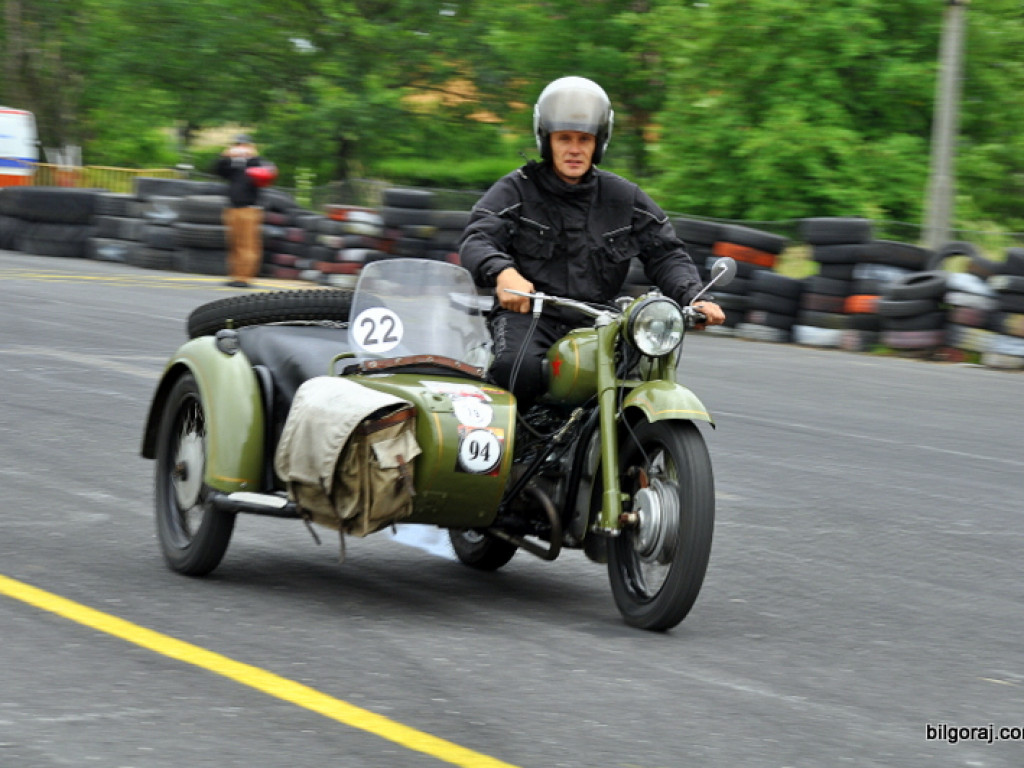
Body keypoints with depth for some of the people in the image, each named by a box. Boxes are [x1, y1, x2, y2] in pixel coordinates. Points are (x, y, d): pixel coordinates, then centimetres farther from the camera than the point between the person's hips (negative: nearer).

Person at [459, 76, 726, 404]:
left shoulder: (624, 197, 14)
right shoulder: (516, 190, 4)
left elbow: (665, 253, 14)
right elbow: (476, 240, -9)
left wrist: (692, 298, -7)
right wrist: (503, 273, -33)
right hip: (527, 314, -3)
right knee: (518, 369, -36)